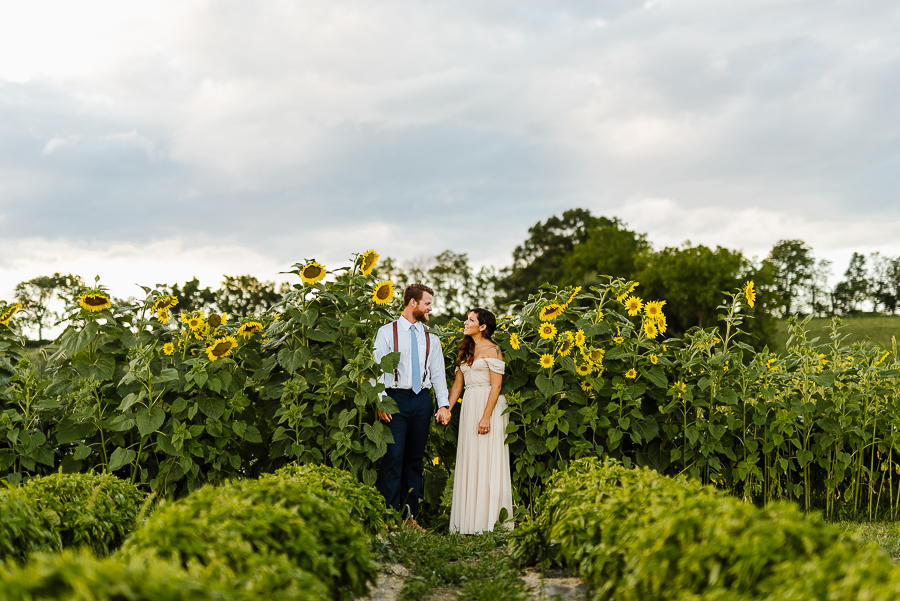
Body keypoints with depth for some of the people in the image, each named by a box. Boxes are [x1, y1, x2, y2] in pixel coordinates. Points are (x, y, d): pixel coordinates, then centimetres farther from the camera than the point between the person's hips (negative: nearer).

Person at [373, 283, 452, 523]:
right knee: (393, 456, -11)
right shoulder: (387, 332, 3)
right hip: (396, 398, -4)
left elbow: (438, 374, 11)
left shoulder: (431, 339, 14)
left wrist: (443, 405, 0)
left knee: (415, 458, 6)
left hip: (422, 401, 4)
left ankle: (410, 515, 12)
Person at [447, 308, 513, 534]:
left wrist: (486, 416, -19)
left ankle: (489, 520, -2)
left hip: (488, 405, -7)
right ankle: (469, 521, 10)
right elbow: (457, 384, 18)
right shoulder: (465, 351, 18)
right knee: (469, 462, 6)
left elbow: (496, 385, -12)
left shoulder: (492, 350, -6)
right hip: (468, 405, 8)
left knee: (486, 462, -6)